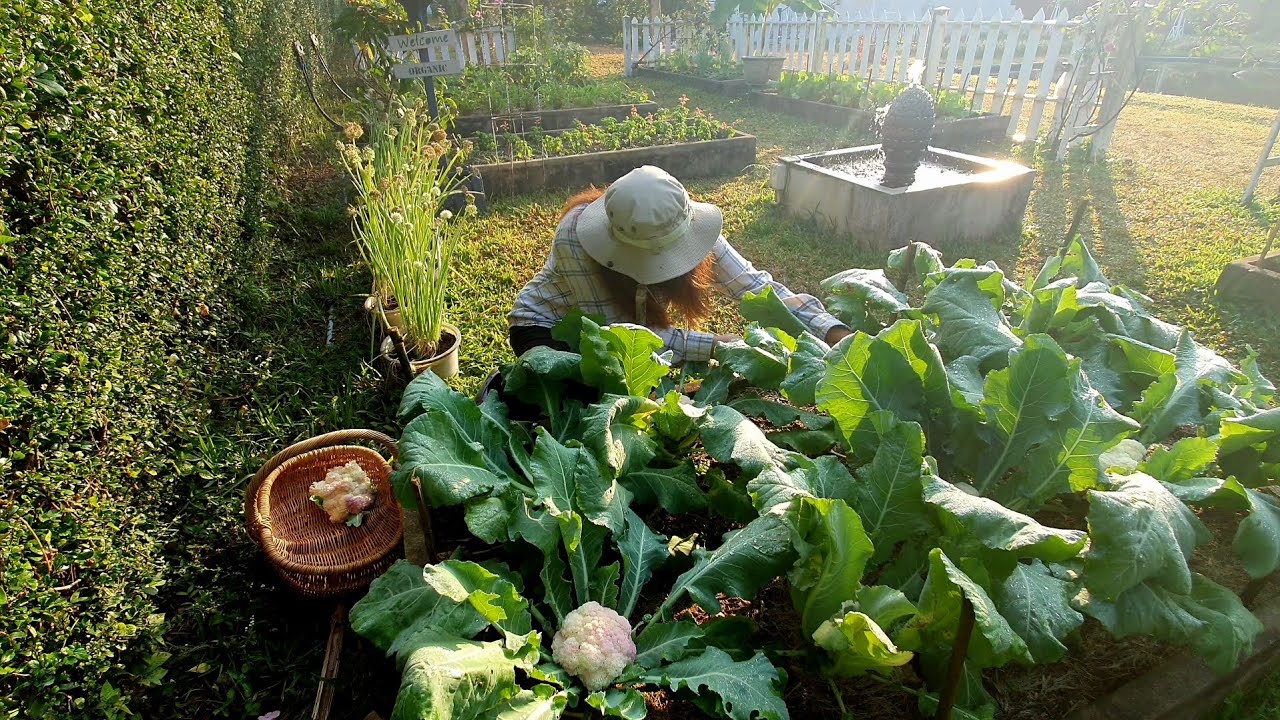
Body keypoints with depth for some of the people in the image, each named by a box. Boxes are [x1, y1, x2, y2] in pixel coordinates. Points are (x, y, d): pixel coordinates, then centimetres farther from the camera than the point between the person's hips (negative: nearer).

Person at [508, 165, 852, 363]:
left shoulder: (678, 226, -25)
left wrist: (833, 332, -35)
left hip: (624, 321, 5)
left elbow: (755, 285, -24)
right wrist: (712, 345, -38)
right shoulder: (576, 236, -37)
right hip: (546, 329, -5)